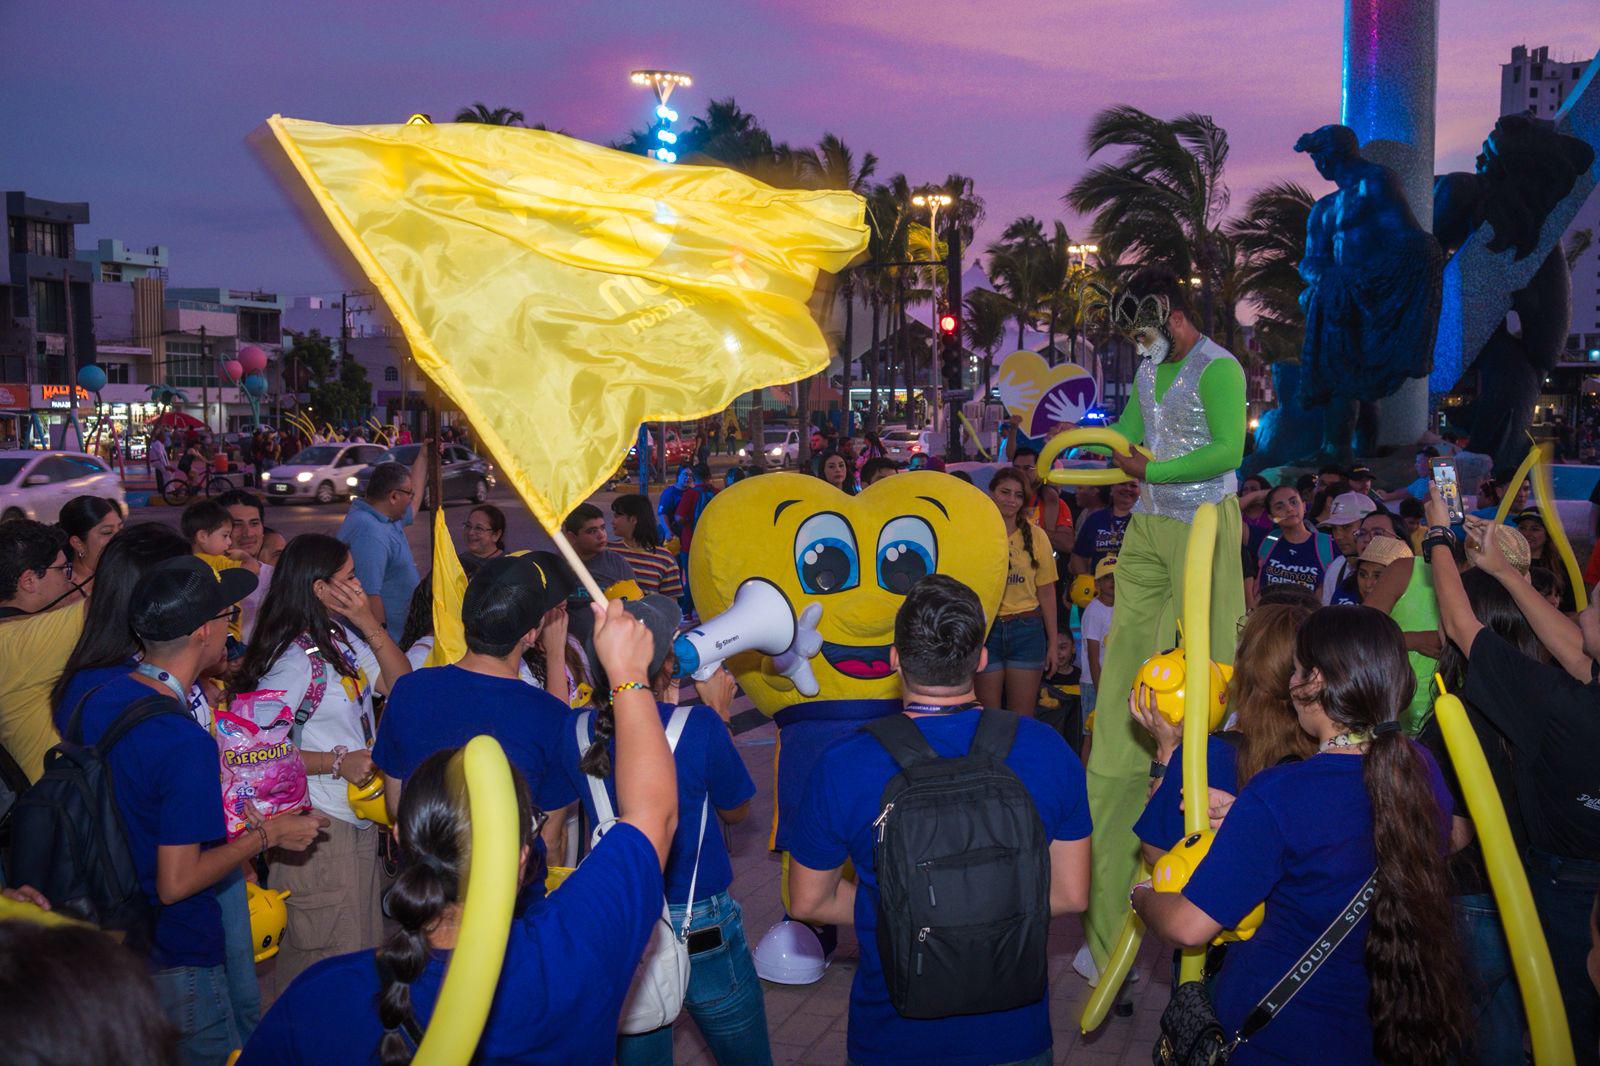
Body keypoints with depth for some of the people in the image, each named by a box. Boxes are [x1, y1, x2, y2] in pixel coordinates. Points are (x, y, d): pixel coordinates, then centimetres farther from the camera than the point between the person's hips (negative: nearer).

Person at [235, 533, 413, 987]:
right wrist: (338, 761, -22)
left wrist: (370, 625, -8)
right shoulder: (293, 658, -21)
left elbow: (401, 684, 1)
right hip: (320, 824, -9)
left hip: (357, 817, 9)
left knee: (363, 942, 20)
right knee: (334, 953, 2)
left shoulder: (342, 637, 4)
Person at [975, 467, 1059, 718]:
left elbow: (1046, 593, 6)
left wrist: (1052, 643, 5)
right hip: (985, 630, -1)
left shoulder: (1035, 536, 5)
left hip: (1027, 629, 1)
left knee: (1023, 716, 4)